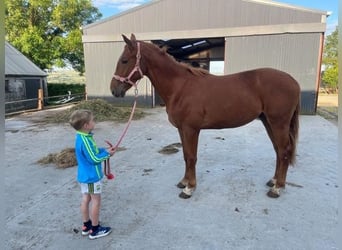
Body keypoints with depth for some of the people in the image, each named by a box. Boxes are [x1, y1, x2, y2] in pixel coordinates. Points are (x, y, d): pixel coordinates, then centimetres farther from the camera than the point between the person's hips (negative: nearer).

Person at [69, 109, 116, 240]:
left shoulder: (81, 137, 3)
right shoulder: (85, 140, -28)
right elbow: (94, 159, -24)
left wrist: (104, 150, 0)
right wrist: (107, 154, -11)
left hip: (84, 175, 9)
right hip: (91, 176, -9)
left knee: (86, 199, 18)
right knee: (96, 201, 4)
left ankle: (86, 225, 33)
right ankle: (95, 230, 18)